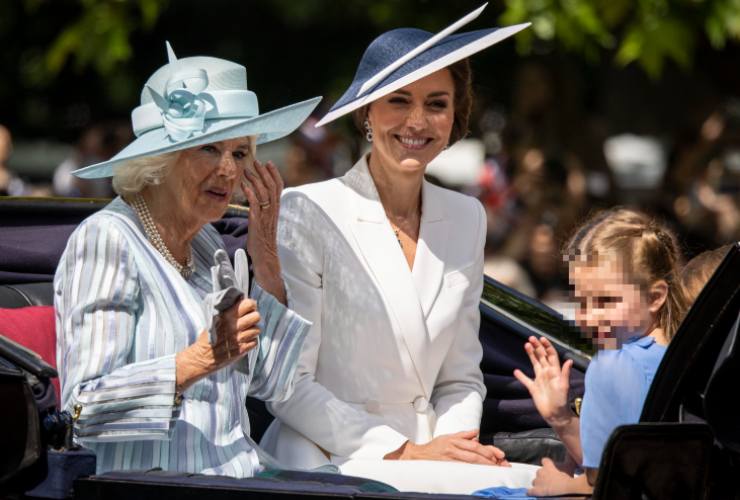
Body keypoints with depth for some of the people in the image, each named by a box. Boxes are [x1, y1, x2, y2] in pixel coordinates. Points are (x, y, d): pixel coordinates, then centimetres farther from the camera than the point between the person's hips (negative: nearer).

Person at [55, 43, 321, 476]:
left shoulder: (206, 243, 18)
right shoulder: (106, 240, -7)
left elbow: (272, 384, 16)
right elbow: (85, 409, -15)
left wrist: (265, 253, 10)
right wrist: (202, 360, -25)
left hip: (235, 480, 8)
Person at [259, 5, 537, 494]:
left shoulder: (466, 219, 13)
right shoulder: (306, 212, -6)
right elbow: (287, 385, -9)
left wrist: (458, 446, -5)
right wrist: (404, 453, -16)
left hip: (425, 457, 6)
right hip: (325, 463, -6)